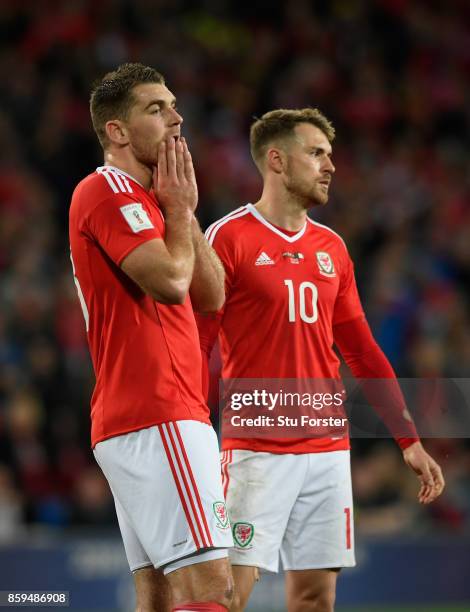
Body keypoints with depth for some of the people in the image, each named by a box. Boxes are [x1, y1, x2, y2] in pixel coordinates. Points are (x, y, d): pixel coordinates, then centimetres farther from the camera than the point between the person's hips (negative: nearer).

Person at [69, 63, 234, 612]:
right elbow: (170, 279, -20)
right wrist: (178, 209, -3)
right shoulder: (107, 191, -8)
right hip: (157, 421, -11)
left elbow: (210, 295, 17)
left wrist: (185, 210, 10)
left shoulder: (144, 199, 24)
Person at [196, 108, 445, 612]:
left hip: (328, 450, 6)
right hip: (257, 450, -6)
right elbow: (194, 346, -7)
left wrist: (410, 440, 15)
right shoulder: (229, 237, -5)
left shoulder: (331, 248, 14)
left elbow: (362, 352, 18)